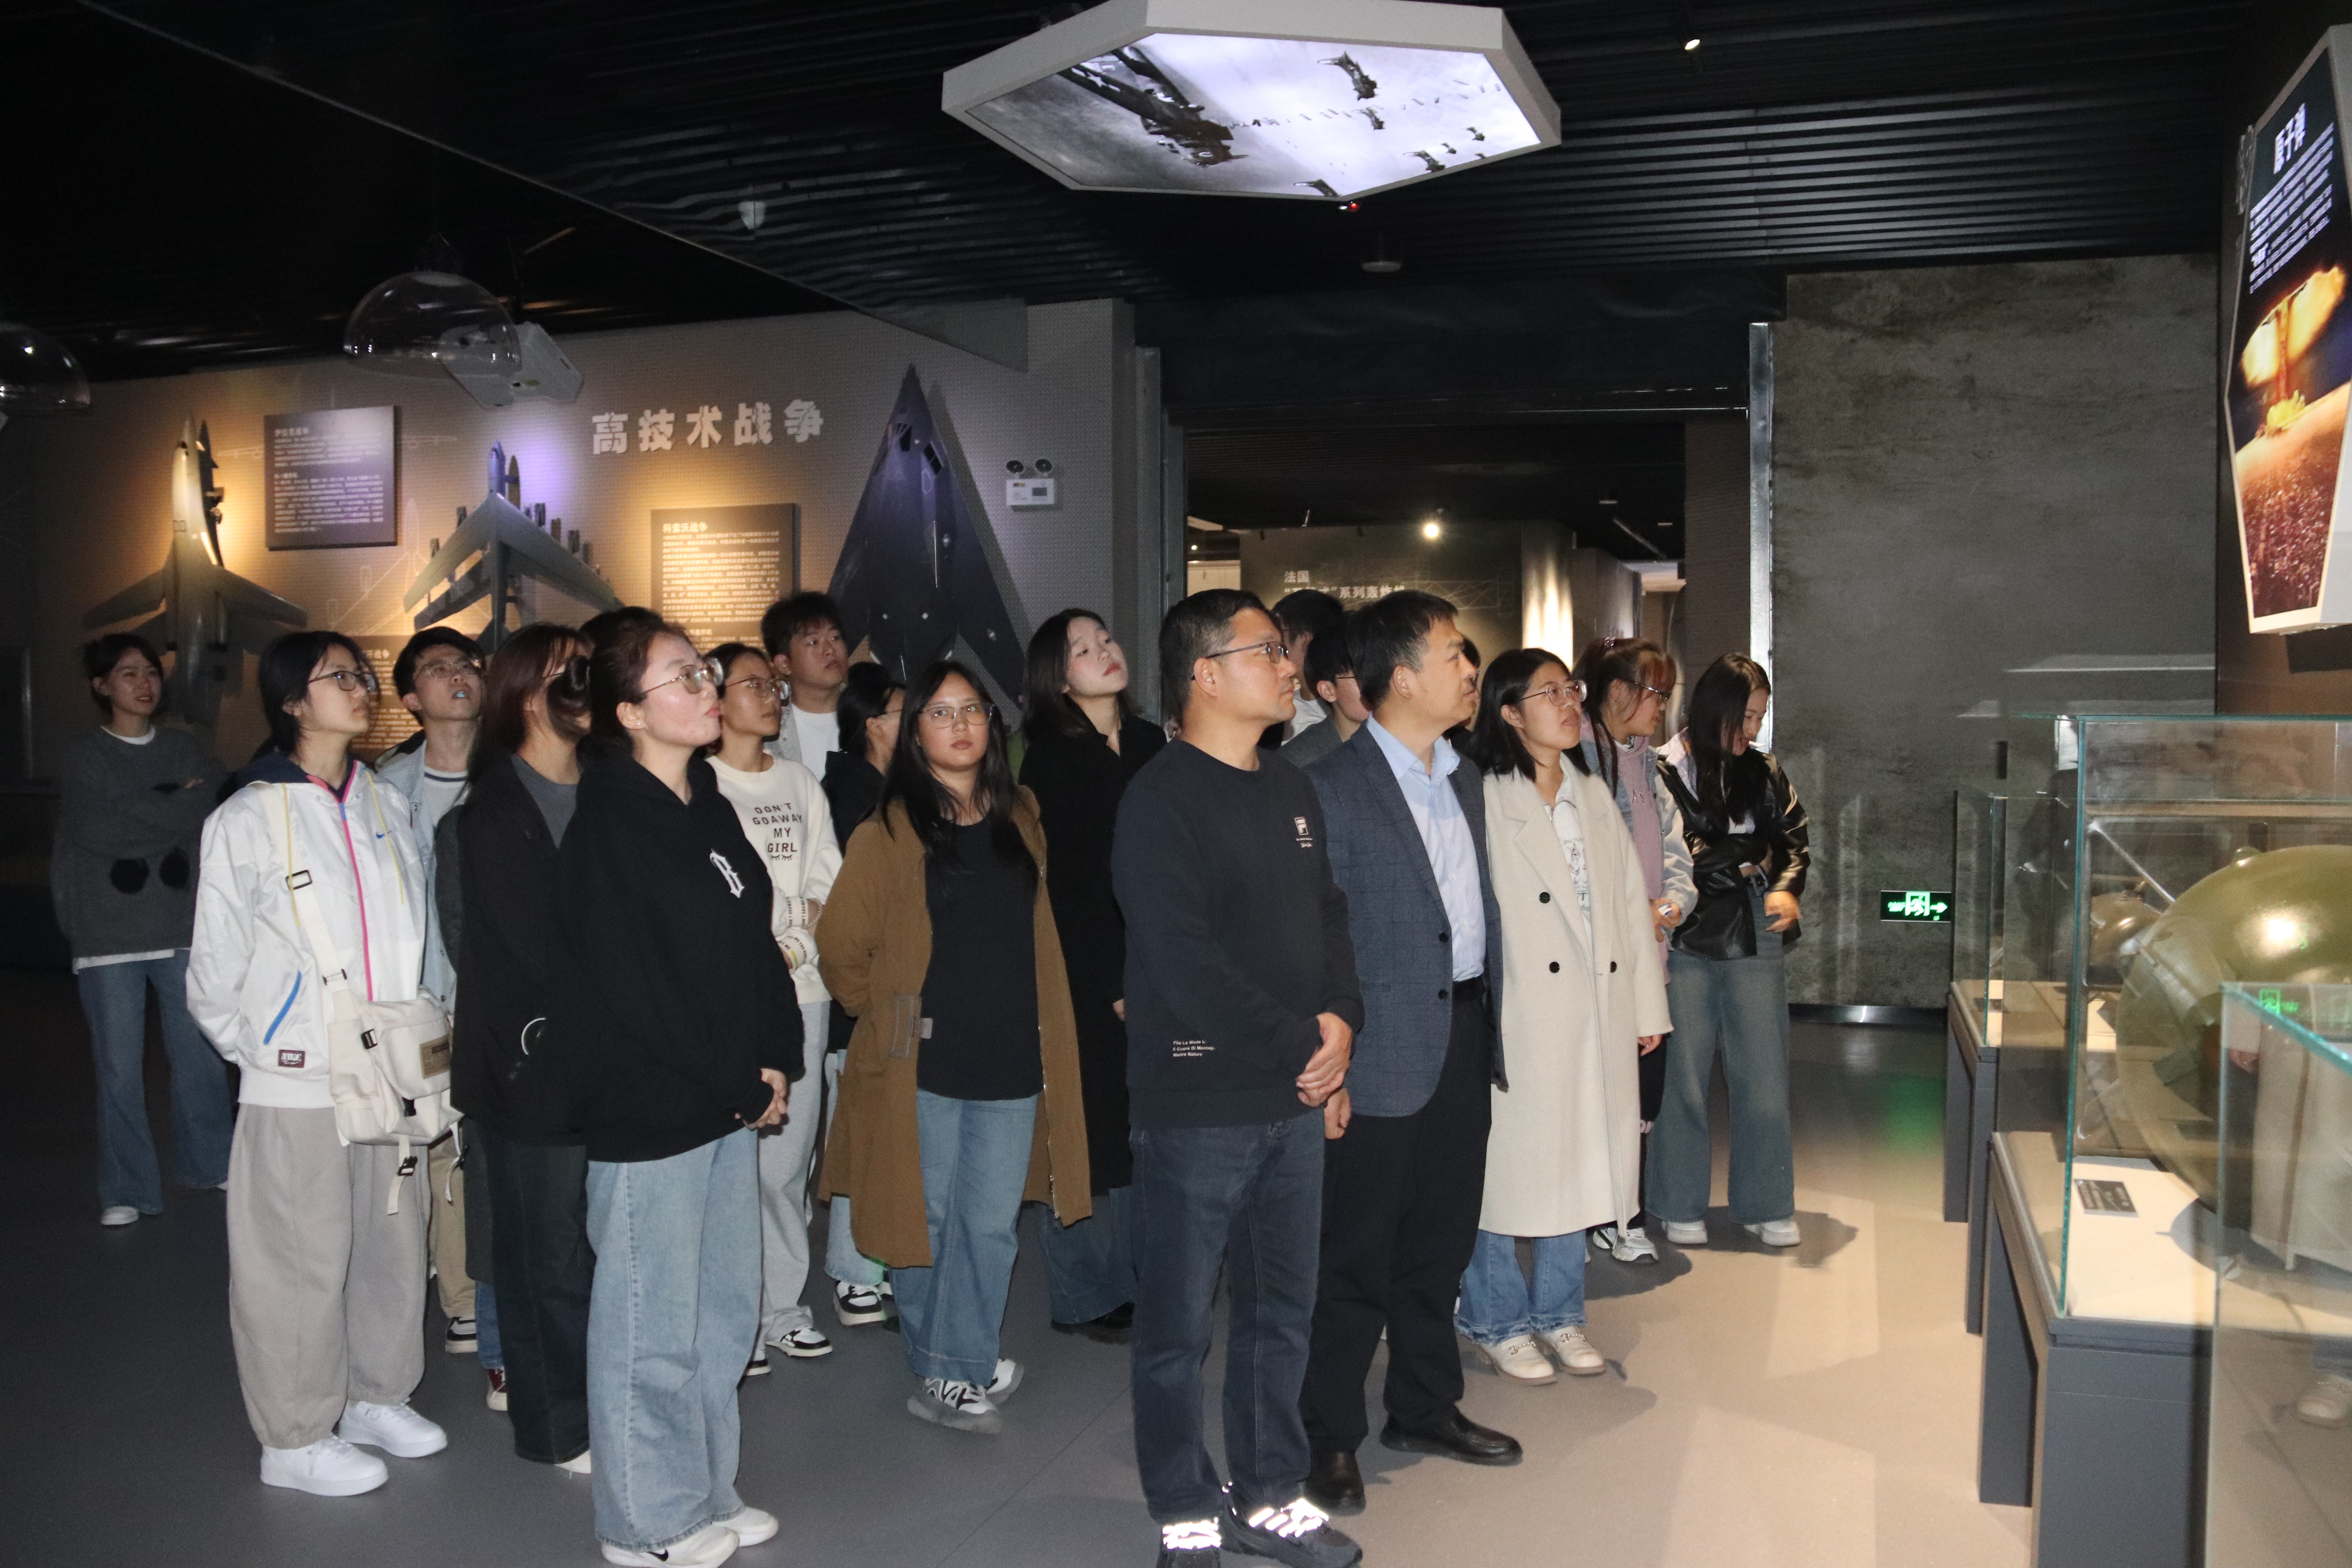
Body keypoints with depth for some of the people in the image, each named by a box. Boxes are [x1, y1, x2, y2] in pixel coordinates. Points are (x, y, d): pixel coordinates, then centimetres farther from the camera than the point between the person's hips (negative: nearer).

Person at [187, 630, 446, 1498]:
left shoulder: (385, 805, 8)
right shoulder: (247, 821, -8)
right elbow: (215, 968, -2)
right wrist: (257, 1051, 3)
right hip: (297, 1083, -5)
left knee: (394, 1240, 14)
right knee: (303, 1260, 3)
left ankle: (378, 1394, 33)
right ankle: (295, 1437, 19)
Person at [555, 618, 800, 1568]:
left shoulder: (708, 808, 11)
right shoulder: (607, 826, -15)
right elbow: (629, 988, -19)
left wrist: (774, 1062, 1)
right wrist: (740, 1086, -12)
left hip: (731, 1103, 9)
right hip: (647, 1114, -8)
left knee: (723, 1311, 18)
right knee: (652, 1328, 5)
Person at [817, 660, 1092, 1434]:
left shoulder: (1020, 817, 9)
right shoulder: (889, 833, -6)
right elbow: (841, 948, -2)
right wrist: (889, 1017, 5)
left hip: (1014, 1059, 4)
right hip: (923, 1065, -3)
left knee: (992, 1224, 7)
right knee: (927, 1218, 7)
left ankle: (960, 1368, 21)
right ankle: (940, 1368, 23)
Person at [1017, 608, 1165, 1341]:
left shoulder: (1152, 744, 9)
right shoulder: (1049, 761, -5)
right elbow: (1065, 886, -9)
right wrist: (1114, 984, -12)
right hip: (1086, 977, -5)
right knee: (1090, 1132, 2)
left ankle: (1136, 1280, 24)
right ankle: (1085, 1295, 15)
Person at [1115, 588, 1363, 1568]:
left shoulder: (1289, 789, 12)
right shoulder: (1161, 800, -13)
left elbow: (1328, 917, 14)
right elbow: (1187, 963, -20)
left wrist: (1339, 1019, -4)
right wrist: (1300, 1046, -14)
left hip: (1296, 1098, 7)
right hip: (1196, 1106, -7)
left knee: (1282, 1312, 17)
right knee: (1179, 1327, 6)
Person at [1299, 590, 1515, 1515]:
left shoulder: (1464, 780, 12)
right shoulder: (1334, 788, -13)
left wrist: (1492, 1029, 11)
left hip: (1465, 1040, 7)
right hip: (1384, 1056, -7)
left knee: (1440, 1243, 18)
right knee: (1357, 1257, 3)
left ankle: (1426, 1407, 34)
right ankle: (1329, 1439, 18)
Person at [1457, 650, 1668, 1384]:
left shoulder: (1594, 795, 14)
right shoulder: (1483, 799, -9)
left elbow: (1631, 901, 15)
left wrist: (1647, 1004, 12)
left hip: (1596, 1014, 7)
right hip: (1516, 1013, -6)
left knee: (1579, 1155, 13)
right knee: (1505, 1163, 1)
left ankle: (1559, 1312, 29)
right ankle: (1496, 1319, 19)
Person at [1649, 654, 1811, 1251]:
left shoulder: (1762, 772, 9)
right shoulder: (1665, 772, -6)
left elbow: (1795, 837, 15)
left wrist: (1786, 888, -3)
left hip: (1752, 941, 4)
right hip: (1686, 942, -4)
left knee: (1764, 1076, 7)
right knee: (1684, 1076, 5)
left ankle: (1766, 1206, 21)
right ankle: (1682, 1207, 18)